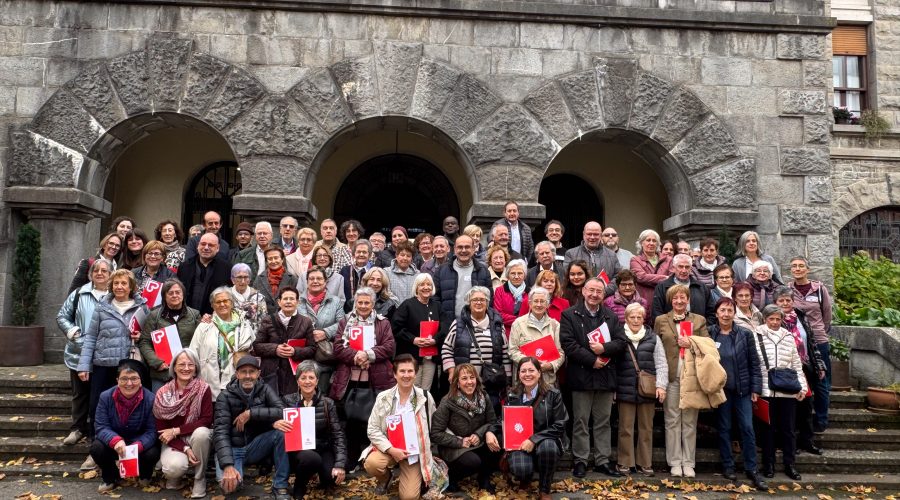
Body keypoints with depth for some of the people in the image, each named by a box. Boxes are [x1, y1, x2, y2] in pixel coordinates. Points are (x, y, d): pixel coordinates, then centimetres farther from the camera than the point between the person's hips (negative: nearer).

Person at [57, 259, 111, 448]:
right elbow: (62, 316, 10)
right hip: (79, 354, 2)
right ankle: (78, 428, 27)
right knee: (80, 393, 13)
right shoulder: (79, 294, 4)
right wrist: (71, 330, -6)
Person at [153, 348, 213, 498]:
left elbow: (207, 420, -15)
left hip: (197, 436, 0)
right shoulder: (163, 393, -8)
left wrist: (176, 431, -21)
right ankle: (175, 476, 10)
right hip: (174, 442, 0)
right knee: (175, 467, -32)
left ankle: (200, 479, -12)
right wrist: (185, 449, -20)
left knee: (201, 432, -36)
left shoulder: (203, 389, -12)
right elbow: (161, 428, -8)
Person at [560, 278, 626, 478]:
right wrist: (592, 359, -13)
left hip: (606, 376, 4)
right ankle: (580, 460, 12)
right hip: (581, 375, -3)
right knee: (580, 421, 3)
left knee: (603, 421, 9)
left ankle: (602, 460, 18)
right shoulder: (570, 315, 0)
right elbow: (568, 343, -9)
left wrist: (604, 348, -13)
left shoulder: (611, 317, 13)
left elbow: (621, 342, 5)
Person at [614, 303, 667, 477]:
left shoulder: (653, 338, 7)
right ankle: (625, 463, 14)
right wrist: (613, 388, 0)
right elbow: (611, 365, 4)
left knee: (646, 428, 9)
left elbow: (661, 365, 6)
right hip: (625, 390, -1)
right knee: (626, 428, 4)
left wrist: (661, 385, -5)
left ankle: (645, 464, 19)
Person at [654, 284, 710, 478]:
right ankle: (675, 462, 10)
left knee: (690, 421, 5)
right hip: (671, 376, -1)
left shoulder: (699, 320, 11)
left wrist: (692, 344, -11)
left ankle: (688, 462, 13)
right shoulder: (660, 320, 8)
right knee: (672, 420, 3)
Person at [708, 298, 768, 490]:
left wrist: (756, 388, -2)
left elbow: (754, 363, 1)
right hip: (720, 390, 0)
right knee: (724, 428, 7)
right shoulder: (709, 334, -3)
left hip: (743, 389, 1)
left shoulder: (745, 334, -1)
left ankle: (751, 470, 8)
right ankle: (728, 466, 18)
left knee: (748, 428, 0)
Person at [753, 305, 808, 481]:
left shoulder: (788, 337, 10)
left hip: (788, 391, 3)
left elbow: (797, 364, 13)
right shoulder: (756, 336, -3)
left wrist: (802, 386, 5)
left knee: (788, 428, 8)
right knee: (767, 428, 6)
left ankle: (789, 464, 19)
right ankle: (768, 464, 17)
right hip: (766, 391, -3)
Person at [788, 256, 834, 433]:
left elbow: (827, 314, 5)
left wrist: (823, 332, 8)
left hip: (818, 341, -1)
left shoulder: (819, 288, -3)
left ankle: (821, 420, 19)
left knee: (821, 383, 6)